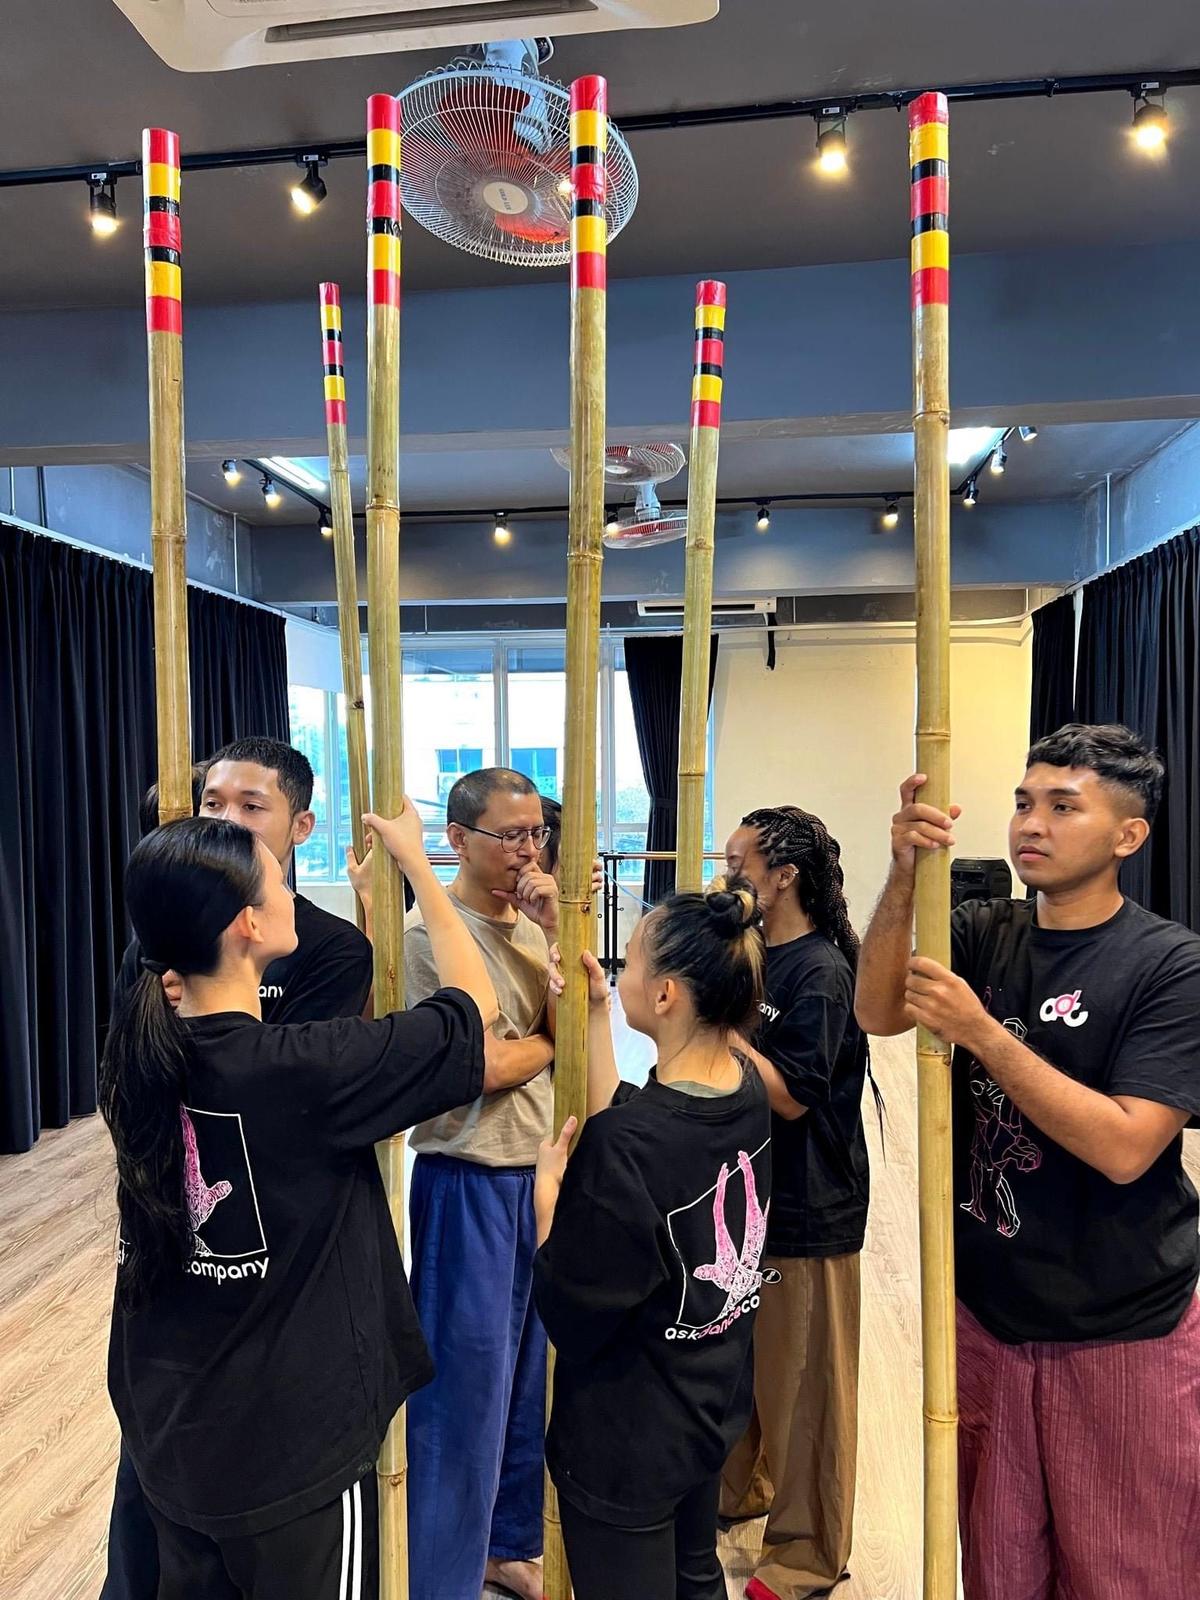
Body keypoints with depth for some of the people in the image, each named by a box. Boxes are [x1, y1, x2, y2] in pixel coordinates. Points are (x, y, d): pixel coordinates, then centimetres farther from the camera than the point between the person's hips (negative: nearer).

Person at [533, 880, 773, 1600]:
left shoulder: (628, 1141, -34)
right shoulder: (749, 1093, -12)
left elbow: (568, 1311, -22)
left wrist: (547, 1185, -11)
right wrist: (596, 1016, -2)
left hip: (627, 1436, -7)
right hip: (716, 1405, 7)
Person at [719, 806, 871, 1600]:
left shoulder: (821, 971, -19)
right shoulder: (749, 954, 4)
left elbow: (792, 1095, -22)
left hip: (806, 1210, -8)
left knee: (801, 1382, 8)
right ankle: (739, 1487, 45)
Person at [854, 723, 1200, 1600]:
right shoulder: (984, 932, -2)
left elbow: (1124, 1147, -22)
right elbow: (878, 1013, -18)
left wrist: (982, 1033, -27)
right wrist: (906, 874, -30)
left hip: (1121, 1335, -3)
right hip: (985, 1312, 4)